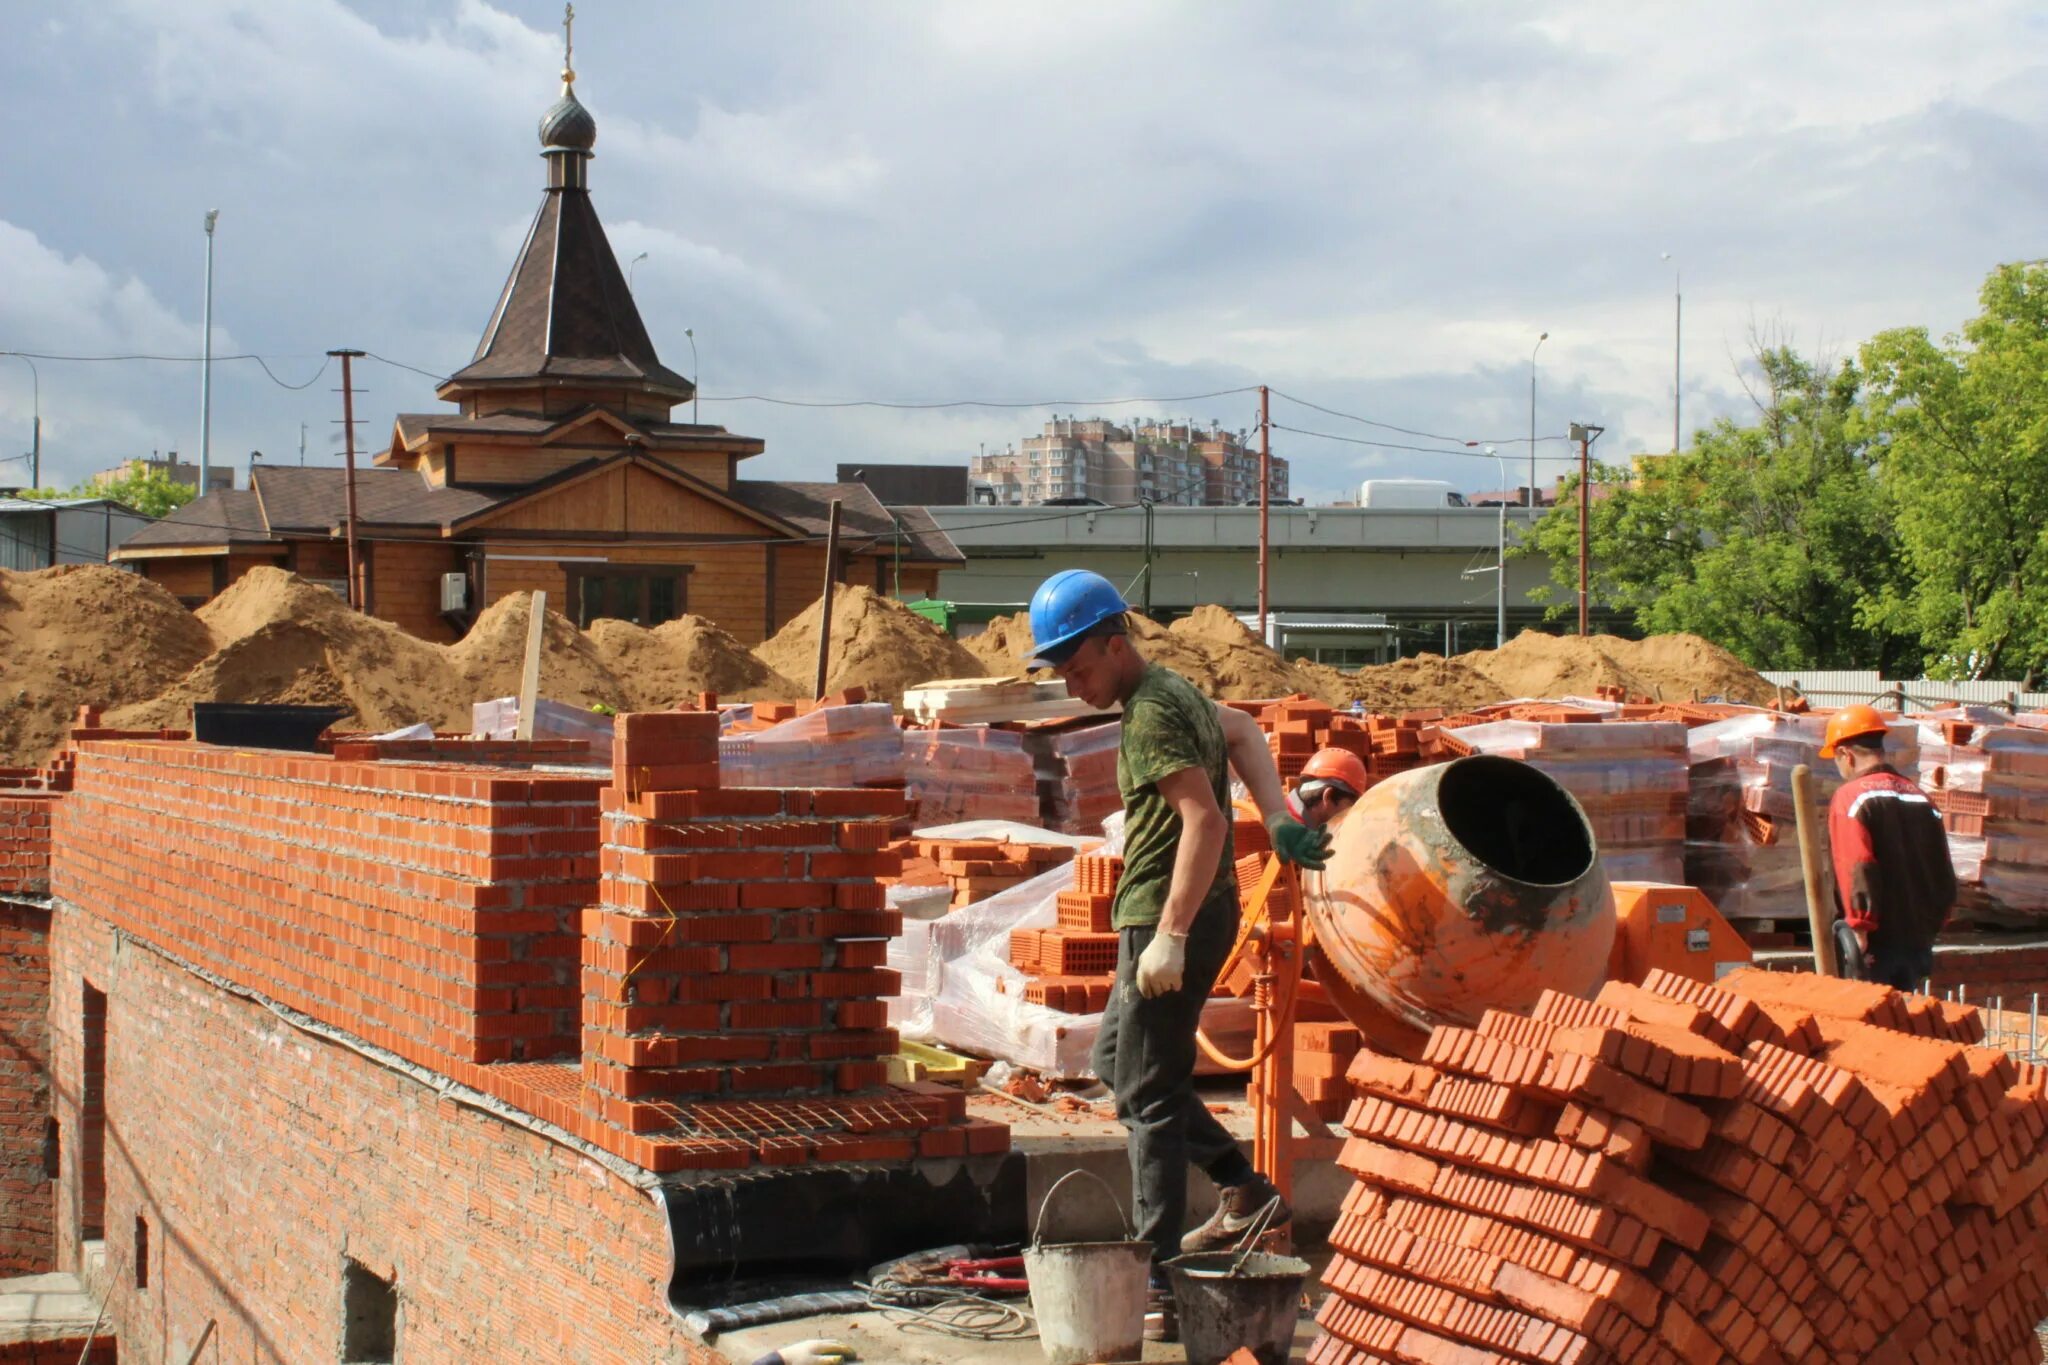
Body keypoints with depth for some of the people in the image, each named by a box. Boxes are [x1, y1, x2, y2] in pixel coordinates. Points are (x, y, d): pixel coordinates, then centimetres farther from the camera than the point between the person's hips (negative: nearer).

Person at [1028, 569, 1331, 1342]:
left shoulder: (1149, 715, -18)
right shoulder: (1171, 693, 13)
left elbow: (1204, 820, -26)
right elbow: (1240, 733, 28)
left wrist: (1170, 935, -28)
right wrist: (1278, 820, 16)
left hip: (1170, 921, -11)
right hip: (1178, 918, 11)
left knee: (1149, 1096, -7)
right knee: (1114, 1063, 22)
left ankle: (1161, 1288, -4)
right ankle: (1244, 1191, 22)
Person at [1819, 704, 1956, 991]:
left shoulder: (1851, 796, -9)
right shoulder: (1920, 798, 12)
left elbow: (1857, 867, -20)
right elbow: (1945, 876, 14)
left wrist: (1860, 926, -18)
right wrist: (1928, 928, 19)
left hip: (1875, 943, -6)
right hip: (1916, 942, 6)